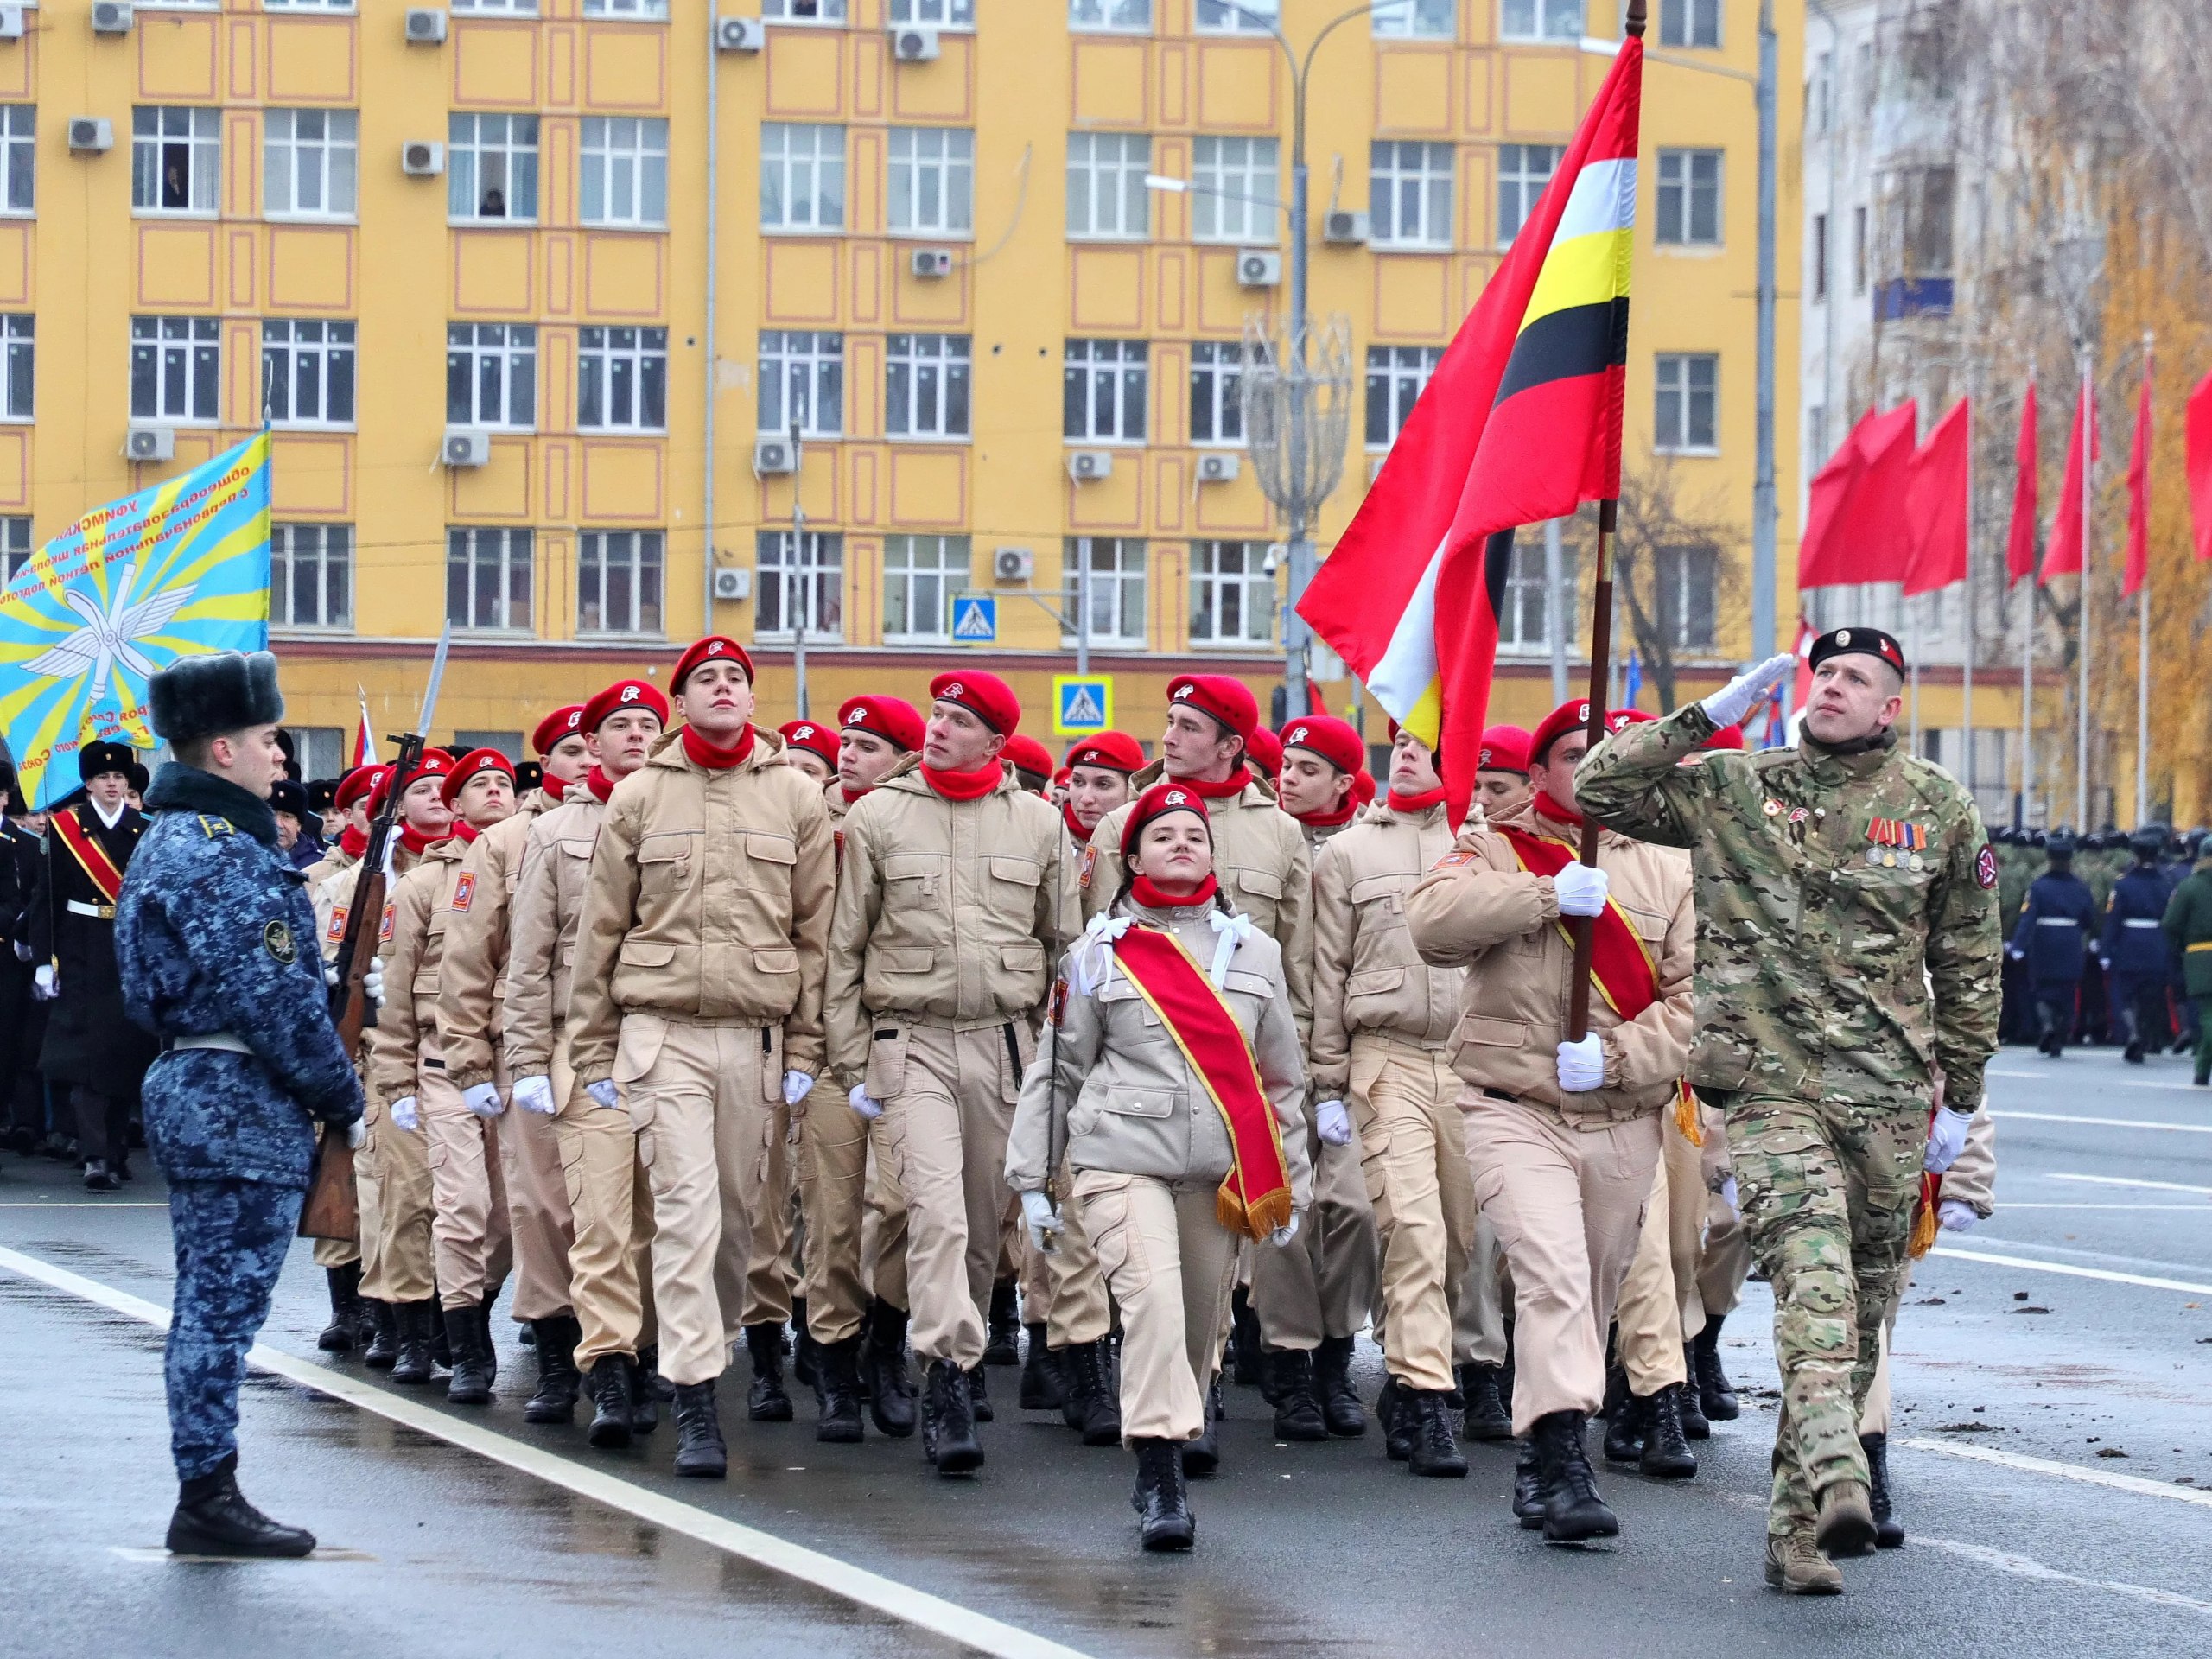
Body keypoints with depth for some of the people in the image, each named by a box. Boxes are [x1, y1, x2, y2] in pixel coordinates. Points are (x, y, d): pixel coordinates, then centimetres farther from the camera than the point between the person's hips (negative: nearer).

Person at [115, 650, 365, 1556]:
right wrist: (340, 1094, -10)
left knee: (210, 1302, 13)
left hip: (192, 1089, 10)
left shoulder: (171, 839, 16)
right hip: (242, 1104, -10)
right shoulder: (224, 853, -16)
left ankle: (206, 1495, 17)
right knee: (225, 1301, -7)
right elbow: (271, 994, -20)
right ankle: (209, 1496, -5)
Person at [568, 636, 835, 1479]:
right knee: (687, 1210, -10)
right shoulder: (639, 796, 6)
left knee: (738, 1214, 7)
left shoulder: (796, 795, 8)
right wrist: (593, 1052, 7)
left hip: (756, 1036, 2)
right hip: (662, 1030, -2)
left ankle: (714, 1342, 27)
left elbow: (815, 929, 9)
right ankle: (696, 1404, -12)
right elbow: (601, 928, 9)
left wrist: (805, 1049, 5)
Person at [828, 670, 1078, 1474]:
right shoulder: (877, 816, 4)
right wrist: (852, 1064, 1)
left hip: (1005, 1045, 2)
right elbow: (845, 947, 6)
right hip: (912, 1041, -2)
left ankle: (954, 1374, 21)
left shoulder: (1038, 822, 8)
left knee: (985, 1221, 7)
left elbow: (1064, 947, 15)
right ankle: (949, 1383, -22)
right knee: (936, 1208, -18)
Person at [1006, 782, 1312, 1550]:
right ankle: (1159, 1484, -19)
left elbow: (1282, 1075, 19)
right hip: (1125, 1159, -3)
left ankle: (1169, 1461, 22)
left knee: (1201, 1321, 4)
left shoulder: (1254, 951, 13)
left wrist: (1292, 1185, 17)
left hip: (1221, 1170, 3)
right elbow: (1056, 1072, 10)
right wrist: (1032, 1181, 6)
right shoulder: (1098, 953, 7)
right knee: (1152, 1299, -20)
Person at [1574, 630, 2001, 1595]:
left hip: (1889, 1095, 3)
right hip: (1771, 1084, -2)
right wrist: (1708, 717, -1)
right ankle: (1837, 1481, -39)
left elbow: (1968, 963, 14)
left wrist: (1961, 1097, 12)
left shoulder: (1939, 810, 8)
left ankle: (1795, 1525, 12)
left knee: (1862, 1312, 5)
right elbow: (1597, 790, 4)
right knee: (1813, 1272, -23)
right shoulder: (1732, 790, 6)